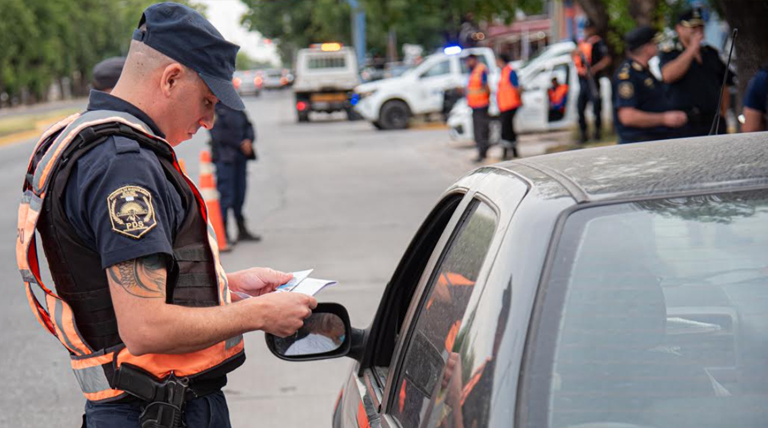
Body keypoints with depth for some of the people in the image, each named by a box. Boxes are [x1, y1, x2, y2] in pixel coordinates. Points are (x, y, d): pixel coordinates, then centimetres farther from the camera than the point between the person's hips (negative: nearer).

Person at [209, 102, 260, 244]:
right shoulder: (214, 108, -9)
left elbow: (247, 125, 14)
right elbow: (219, 135, -15)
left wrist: (249, 140, -7)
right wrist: (240, 145, -13)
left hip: (240, 156, 7)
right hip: (224, 157, -7)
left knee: (240, 193, 14)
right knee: (226, 195, -6)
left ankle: (242, 230, 24)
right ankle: (223, 232, 2)